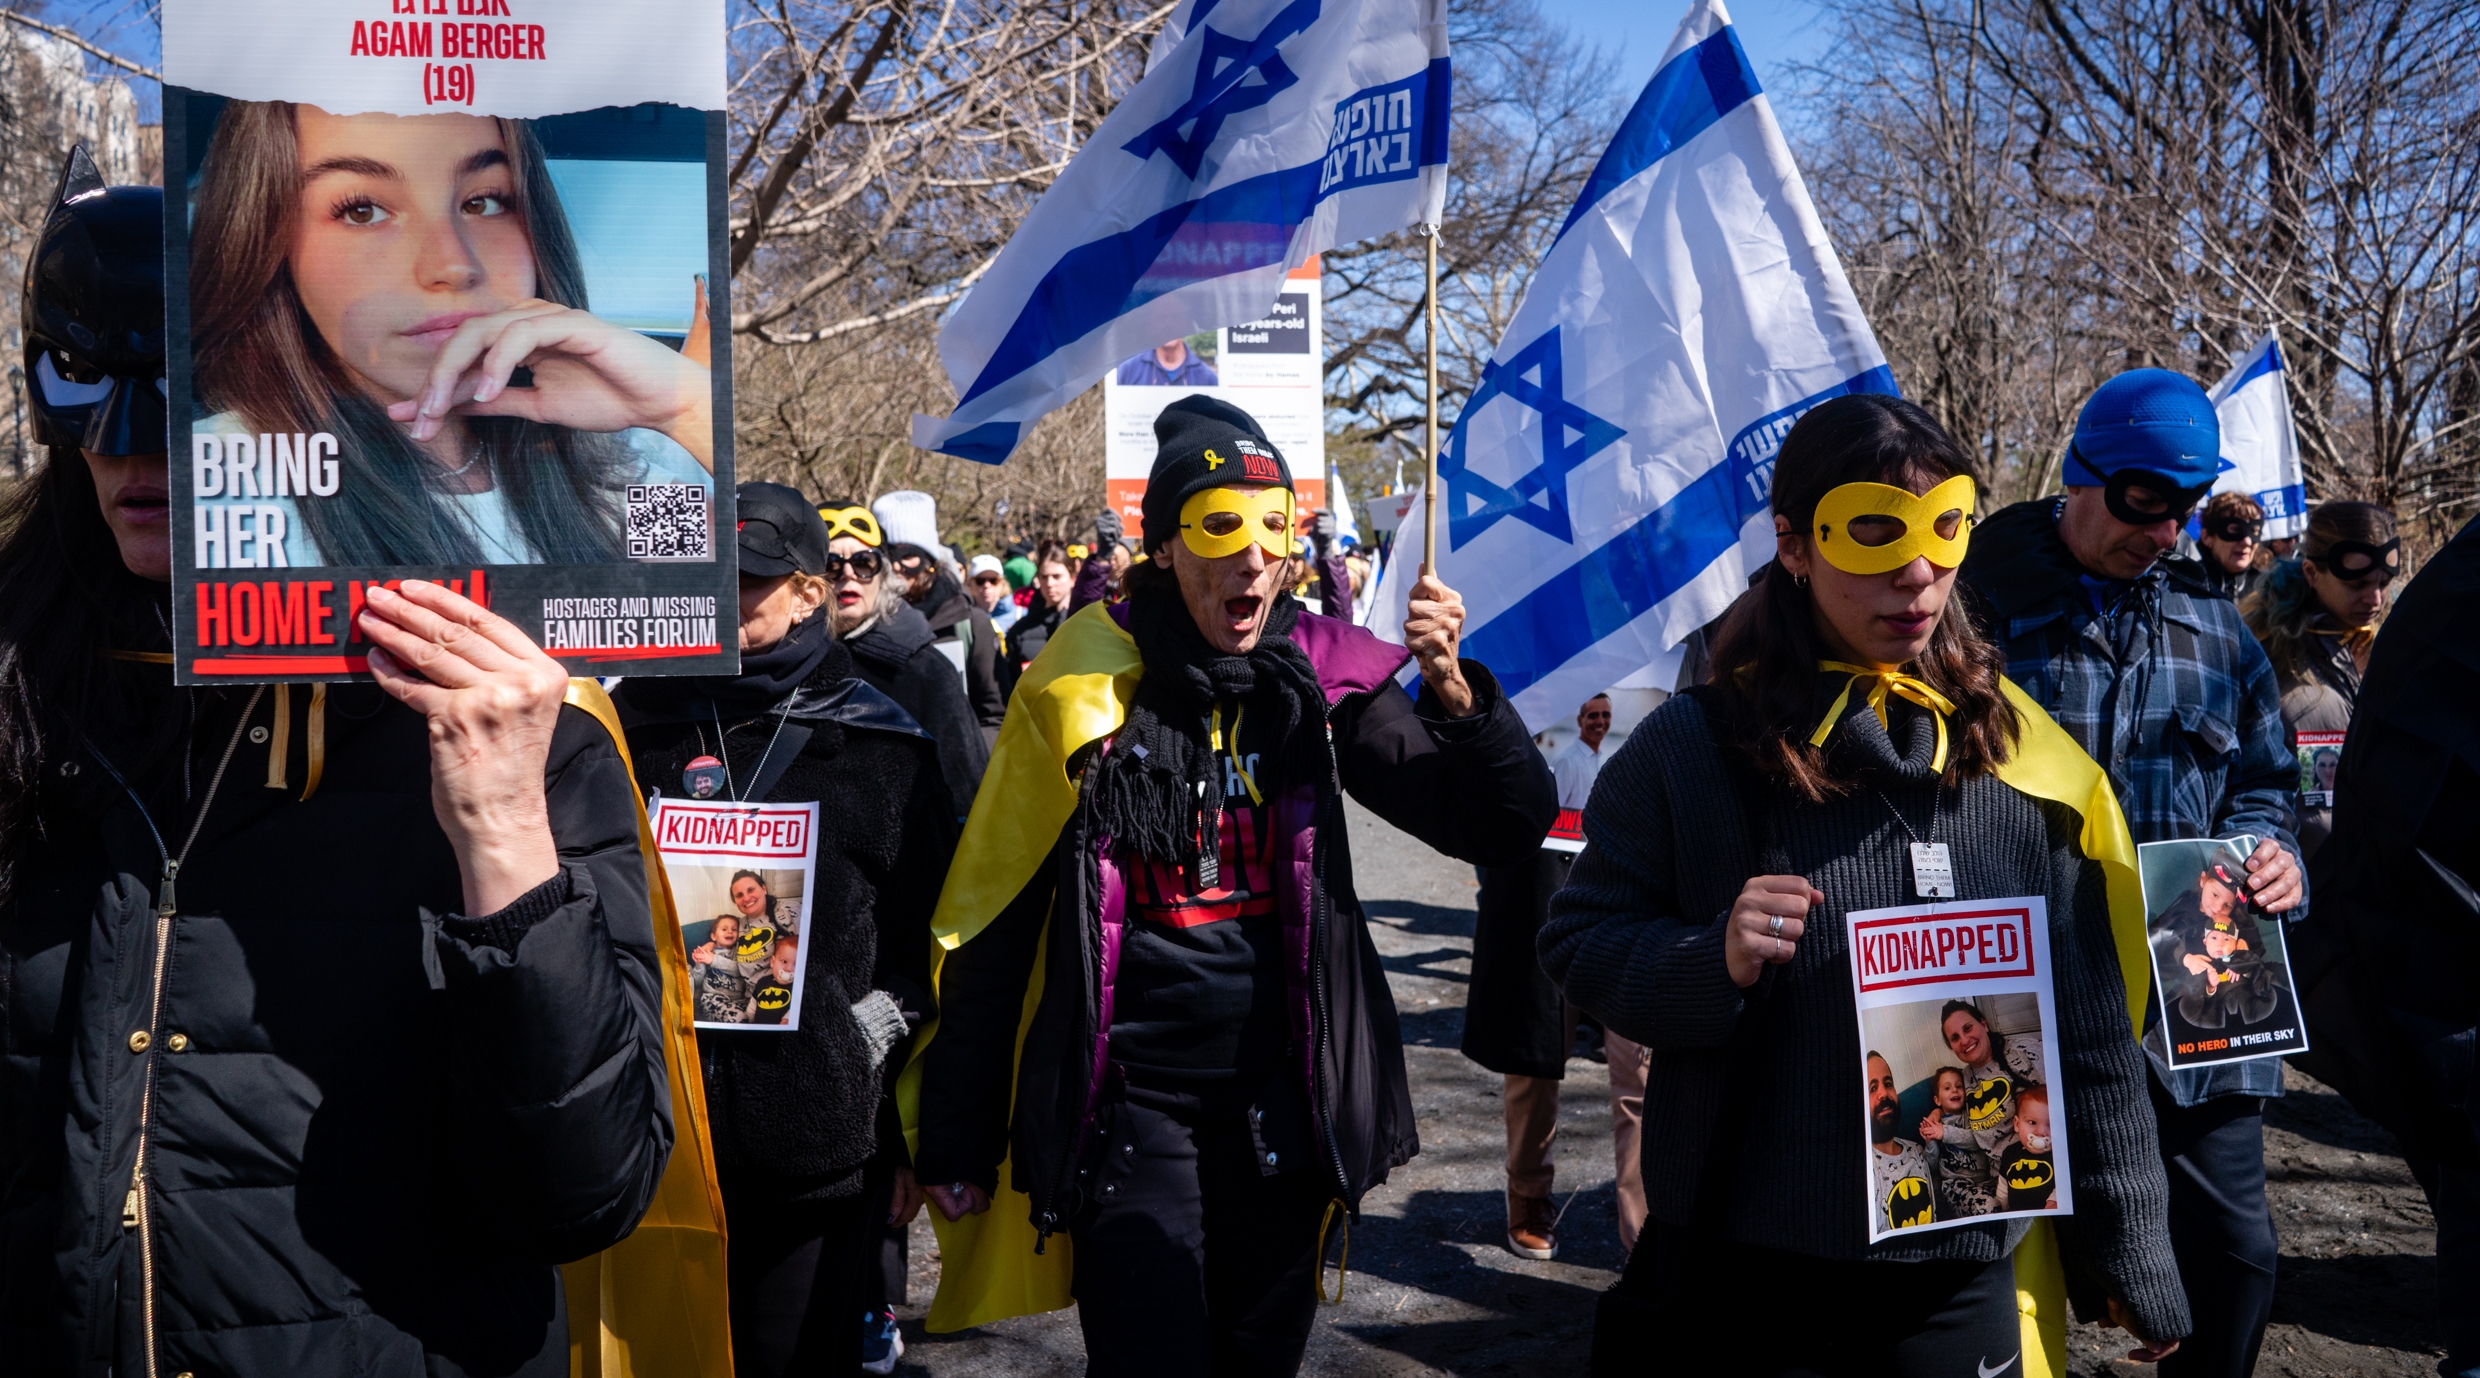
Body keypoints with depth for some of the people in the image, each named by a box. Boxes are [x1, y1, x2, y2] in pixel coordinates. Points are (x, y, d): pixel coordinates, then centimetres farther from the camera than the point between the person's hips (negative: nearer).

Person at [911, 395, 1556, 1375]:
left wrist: (1453, 692, -23)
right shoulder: (1083, 692, -8)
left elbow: (1509, 827, -5)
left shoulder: (1322, 680, -3)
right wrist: (959, 1145, -3)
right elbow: (989, 931, -5)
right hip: (1129, 1106, -3)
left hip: (1277, 1101, 3)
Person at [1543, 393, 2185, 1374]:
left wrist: (2129, 1257, 8)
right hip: (1741, 1267, -1)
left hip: (1962, 1282, 2)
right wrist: (1711, 963, -23)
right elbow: (1579, 943, -3)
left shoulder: (2025, 762, -1)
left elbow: (2090, 1033, 5)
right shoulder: (1693, 748, -7)